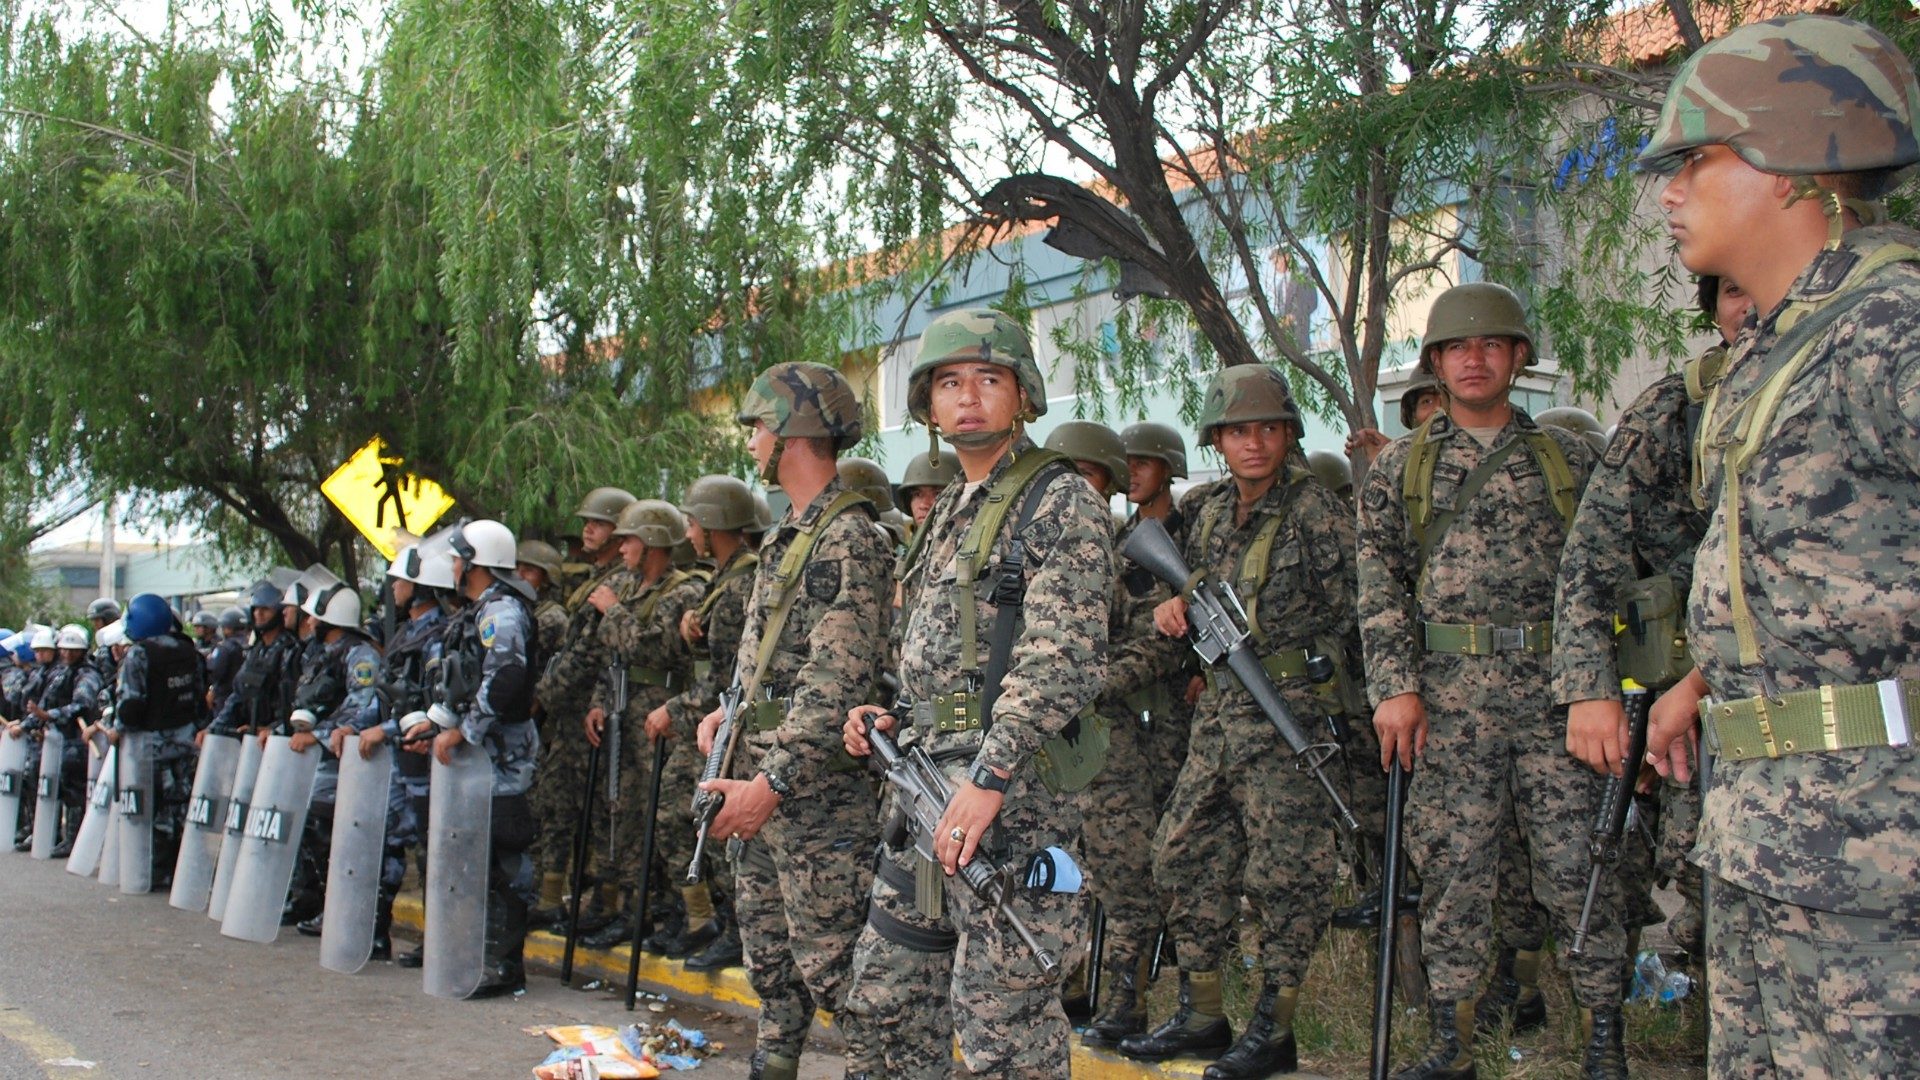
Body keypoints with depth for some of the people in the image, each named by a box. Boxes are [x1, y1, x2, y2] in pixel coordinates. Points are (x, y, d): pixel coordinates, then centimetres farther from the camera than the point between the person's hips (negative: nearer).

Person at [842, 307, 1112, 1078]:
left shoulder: (1060, 505, -8)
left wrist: (988, 778, -25)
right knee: (887, 989, 16)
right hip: (926, 781, 9)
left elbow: (1062, 661, -19)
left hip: (1015, 790, -9)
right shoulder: (949, 511, 20)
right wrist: (891, 718, 10)